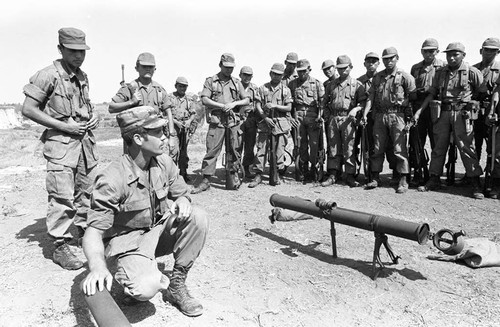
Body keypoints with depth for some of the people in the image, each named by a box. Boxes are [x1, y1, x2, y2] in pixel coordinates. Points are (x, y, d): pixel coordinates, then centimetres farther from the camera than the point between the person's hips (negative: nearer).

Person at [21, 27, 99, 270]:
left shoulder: (82, 77, 12)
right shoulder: (48, 75, -9)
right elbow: (28, 109, -12)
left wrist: (93, 117, 4)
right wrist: (64, 126, -16)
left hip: (86, 141, 7)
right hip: (61, 143, -7)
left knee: (88, 190, 13)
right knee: (63, 196, -8)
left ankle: (86, 232, 30)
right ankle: (60, 247, 2)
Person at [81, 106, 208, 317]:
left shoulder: (163, 162, -6)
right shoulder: (112, 179, -25)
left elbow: (181, 193, 7)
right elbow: (94, 231, -26)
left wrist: (182, 202, -19)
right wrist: (98, 267, -46)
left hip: (159, 232, 6)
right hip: (129, 242, -6)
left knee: (197, 217, -21)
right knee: (145, 289, -33)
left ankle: (176, 284, -6)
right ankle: (135, 274, 7)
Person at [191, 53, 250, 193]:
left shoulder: (236, 82, 14)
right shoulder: (210, 81, 6)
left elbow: (247, 100, 12)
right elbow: (204, 99, -5)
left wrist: (234, 103, -6)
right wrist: (222, 106, -12)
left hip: (233, 121, 3)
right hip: (216, 121, -2)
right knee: (211, 150, -4)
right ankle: (206, 181, 1)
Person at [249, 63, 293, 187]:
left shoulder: (285, 90, 8)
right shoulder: (263, 88, 9)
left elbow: (289, 107, 2)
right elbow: (257, 105, 5)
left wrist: (275, 106, -12)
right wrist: (265, 117, -8)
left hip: (280, 122, -1)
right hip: (265, 121, 1)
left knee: (279, 149, 1)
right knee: (261, 148, -3)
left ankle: (279, 175, 12)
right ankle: (258, 175, 1)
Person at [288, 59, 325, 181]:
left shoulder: (316, 83, 6)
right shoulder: (292, 84, 12)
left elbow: (322, 101, 3)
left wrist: (320, 116, -7)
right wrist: (291, 115, 3)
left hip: (312, 116, -2)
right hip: (298, 116, 2)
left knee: (314, 144, -4)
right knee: (301, 144, 4)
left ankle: (314, 169, 5)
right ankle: (303, 170, 12)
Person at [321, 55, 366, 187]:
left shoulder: (357, 84, 5)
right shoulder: (332, 84, 16)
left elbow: (363, 101, 0)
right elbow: (325, 101, 23)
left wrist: (355, 109, -17)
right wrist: (327, 113, 9)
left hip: (348, 119, -3)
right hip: (333, 119, 3)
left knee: (349, 149, -3)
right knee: (333, 148, 4)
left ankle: (350, 176, 5)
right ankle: (332, 175, 10)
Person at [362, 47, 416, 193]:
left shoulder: (405, 76, 0)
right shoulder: (377, 77, 14)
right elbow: (371, 97, 9)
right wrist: (365, 113, -4)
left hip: (397, 116, -4)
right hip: (379, 116, 4)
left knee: (399, 149, -4)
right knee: (377, 148, 7)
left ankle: (403, 181, 3)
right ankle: (375, 178, 16)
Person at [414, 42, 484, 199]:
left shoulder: (472, 72, -2)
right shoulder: (440, 73, 10)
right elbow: (432, 93, 11)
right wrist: (420, 109, 2)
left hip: (462, 114, -4)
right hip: (442, 113, 4)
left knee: (466, 148, -4)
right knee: (438, 147, 7)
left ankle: (476, 184, 4)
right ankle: (434, 180, 16)